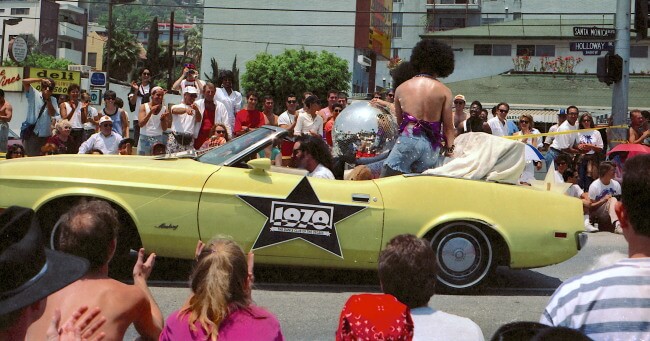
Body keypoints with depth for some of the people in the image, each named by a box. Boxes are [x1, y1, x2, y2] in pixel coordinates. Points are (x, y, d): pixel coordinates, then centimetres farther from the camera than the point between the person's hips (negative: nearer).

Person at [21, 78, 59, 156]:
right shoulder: (34, 95, 2)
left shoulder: (53, 100, 9)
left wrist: (48, 99, -13)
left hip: (46, 134, 3)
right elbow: (24, 82, -11)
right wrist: (41, 80, -14)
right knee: (31, 156, -3)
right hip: (32, 133, -3)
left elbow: (52, 114, -6)